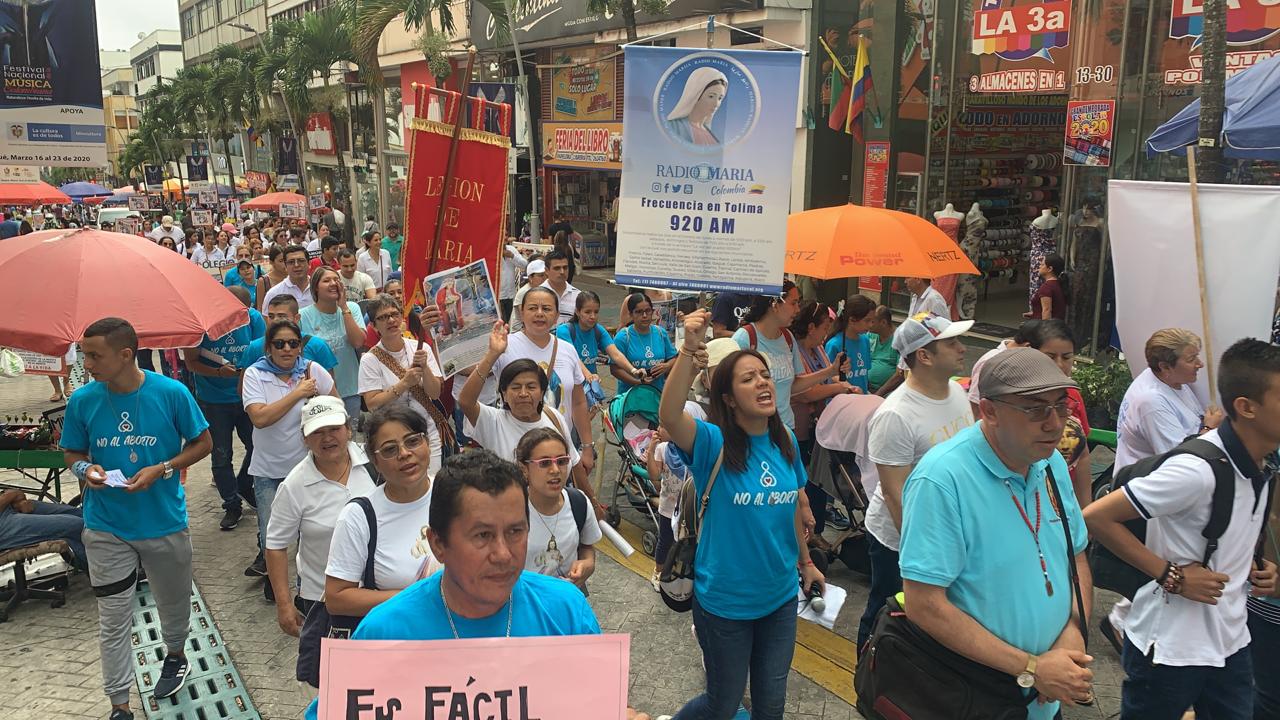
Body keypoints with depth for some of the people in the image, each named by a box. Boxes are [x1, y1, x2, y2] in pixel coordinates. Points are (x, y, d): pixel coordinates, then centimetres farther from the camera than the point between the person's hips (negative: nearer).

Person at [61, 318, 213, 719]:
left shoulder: (171, 393, -15)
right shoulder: (82, 401, -8)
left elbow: (203, 443, -4)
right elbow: (72, 452, 7)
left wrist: (161, 469, -18)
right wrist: (84, 469, -16)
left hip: (165, 522, -1)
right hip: (106, 528, 1)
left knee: (174, 602, 20)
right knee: (113, 621, 5)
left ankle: (175, 655, 49)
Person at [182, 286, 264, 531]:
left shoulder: (254, 319, -7)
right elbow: (191, 362, -10)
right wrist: (219, 373, -26)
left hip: (247, 397, 2)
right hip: (213, 400, -2)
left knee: (257, 446, 8)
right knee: (221, 456, 5)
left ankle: (244, 487, 35)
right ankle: (232, 505, 19)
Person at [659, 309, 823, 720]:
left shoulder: (785, 443, -2)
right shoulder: (713, 443, -19)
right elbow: (669, 416, -40)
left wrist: (806, 562, 20)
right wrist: (689, 351, -49)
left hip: (781, 597, 5)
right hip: (724, 601, -4)